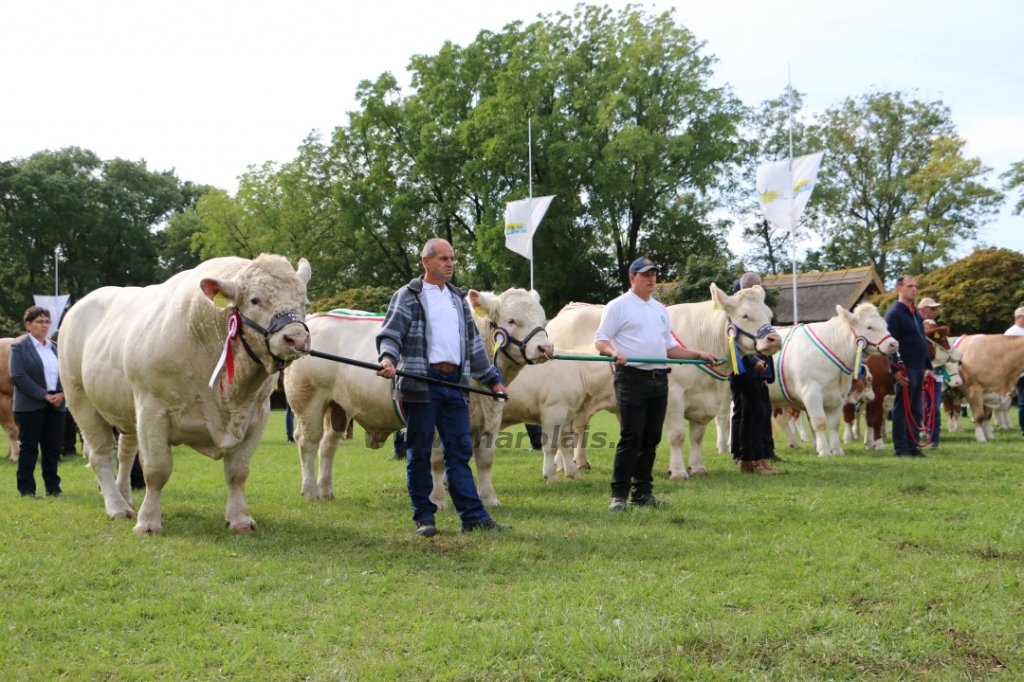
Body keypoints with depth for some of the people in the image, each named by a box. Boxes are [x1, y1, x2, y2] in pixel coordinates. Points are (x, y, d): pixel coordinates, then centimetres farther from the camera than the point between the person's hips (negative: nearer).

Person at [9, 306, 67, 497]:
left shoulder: (55, 347, 14)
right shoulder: (19, 347, -2)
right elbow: (18, 376, -12)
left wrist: (62, 393, -8)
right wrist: (43, 395, -17)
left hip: (56, 404, 5)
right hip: (31, 406, -4)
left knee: (52, 447, 5)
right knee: (29, 446, 0)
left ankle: (53, 486, 12)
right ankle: (26, 489, 5)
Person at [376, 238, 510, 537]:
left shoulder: (458, 299, 22)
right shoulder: (408, 296, 4)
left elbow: (473, 342, 26)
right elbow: (390, 333, -7)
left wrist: (492, 379, 25)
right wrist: (388, 358, -27)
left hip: (455, 383, 5)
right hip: (421, 383, -5)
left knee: (460, 450, 3)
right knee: (419, 452, 0)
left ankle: (473, 516, 3)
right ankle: (424, 518, 8)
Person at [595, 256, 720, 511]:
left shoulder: (661, 310, 21)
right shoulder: (618, 306, 0)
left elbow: (670, 347, 24)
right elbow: (600, 340, -5)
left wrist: (698, 354, 12)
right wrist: (613, 351, -25)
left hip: (659, 380, 7)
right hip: (631, 378, -7)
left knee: (651, 439, 8)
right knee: (630, 437, -11)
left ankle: (642, 492, 14)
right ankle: (619, 494, -7)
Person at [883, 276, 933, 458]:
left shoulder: (917, 314, 18)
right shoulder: (894, 313, -9)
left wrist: (928, 366, 18)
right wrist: (895, 370, -21)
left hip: (919, 368, 8)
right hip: (905, 369, -8)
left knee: (916, 411, 9)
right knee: (902, 410, -4)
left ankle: (913, 447, 13)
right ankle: (901, 449, -2)